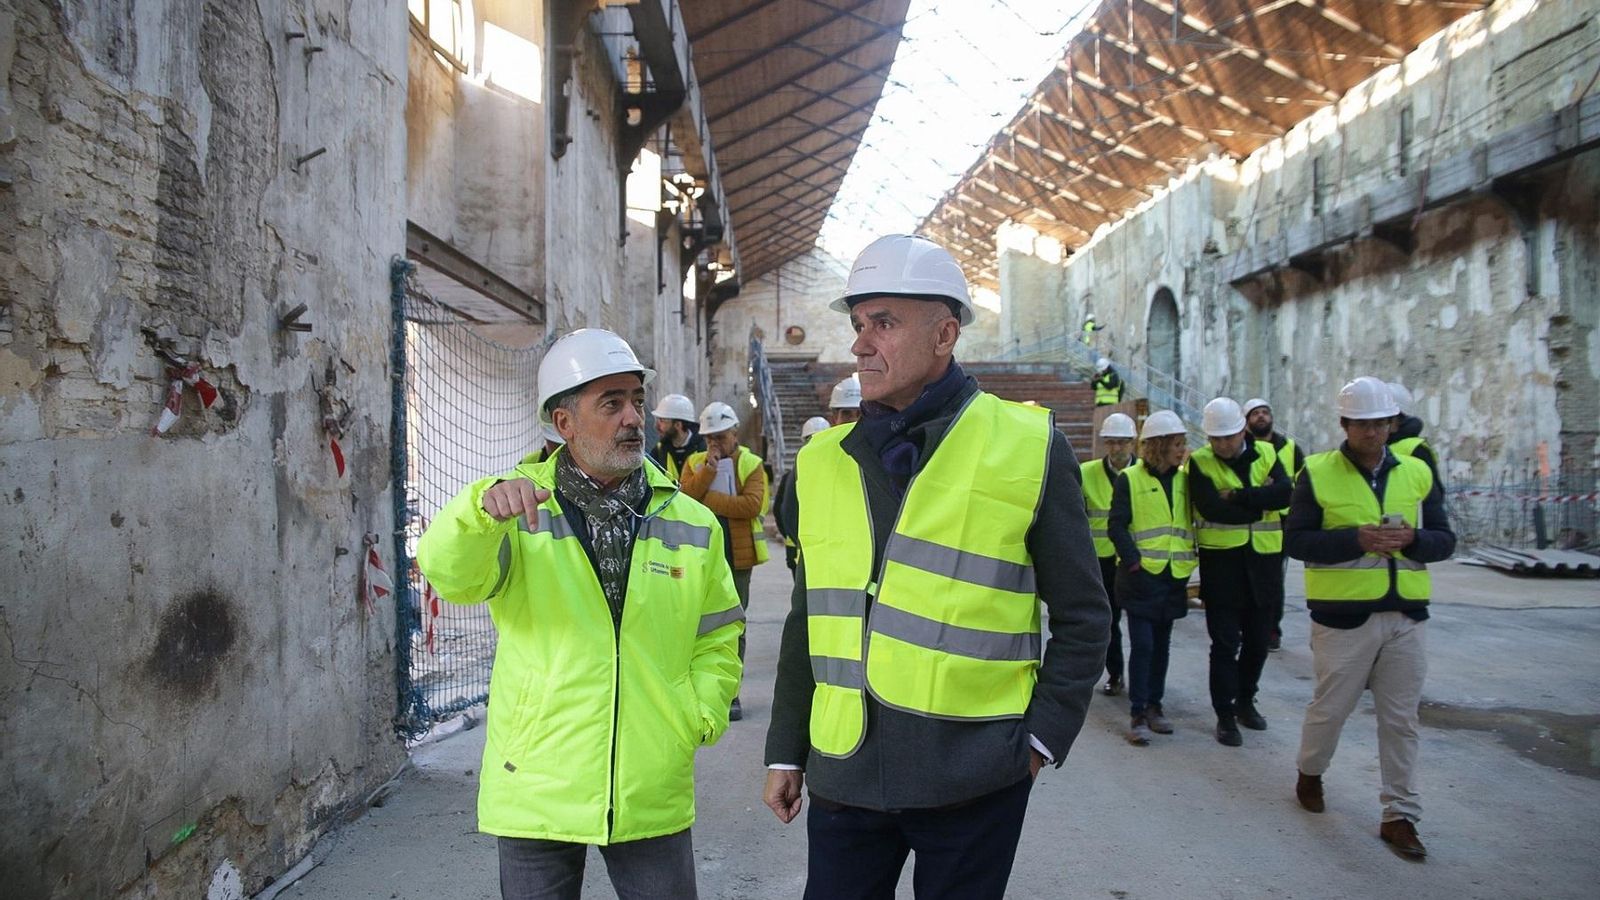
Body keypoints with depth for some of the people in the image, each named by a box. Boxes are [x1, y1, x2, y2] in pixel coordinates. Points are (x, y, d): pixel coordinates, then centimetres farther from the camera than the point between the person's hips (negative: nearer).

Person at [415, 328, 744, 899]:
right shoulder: (521, 511, -4)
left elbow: (717, 636, 11)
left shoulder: (692, 524, 3)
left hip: (652, 794, 2)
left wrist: (701, 717, -3)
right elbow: (449, 575, -22)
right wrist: (484, 507, -40)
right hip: (536, 792, -1)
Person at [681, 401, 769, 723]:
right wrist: (710, 467, -16)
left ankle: (731, 694, 11)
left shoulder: (751, 465, 0)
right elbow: (685, 497, -7)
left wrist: (707, 498, -13)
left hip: (737, 557, -2)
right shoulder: (695, 463, 10)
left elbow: (752, 504, -16)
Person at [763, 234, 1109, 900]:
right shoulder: (824, 461, 6)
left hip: (973, 776, -3)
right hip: (844, 771, 3)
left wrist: (1042, 739, -5)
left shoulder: (1028, 447, -4)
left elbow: (1081, 617, 1)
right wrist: (786, 751, 13)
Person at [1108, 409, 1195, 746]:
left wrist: (1189, 559, 3)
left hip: (1174, 576, 5)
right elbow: (1116, 525, -9)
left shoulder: (1184, 478, 8)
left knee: (1161, 645, 13)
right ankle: (1137, 714, 1)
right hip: (1141, 576, -5)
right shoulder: (1129, 479, -6)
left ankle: (1153, 706, 23)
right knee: (1142, 645, -6)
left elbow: (1192, 520, 15)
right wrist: (1133, 562, -16)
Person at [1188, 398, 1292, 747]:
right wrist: (1260, 501, -12)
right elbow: (1212, 508, -20)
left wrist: (1237, 497, -20)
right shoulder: (1200, 462, -5)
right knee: (1225, 643, 0)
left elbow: (1285, 494, -14)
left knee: (1258, 640, 14)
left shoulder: (1266, 454, 4)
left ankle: (1245, 700, 33)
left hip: (1263, 561, 3)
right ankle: (1225, 715, 10)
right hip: (1221, 563, -3)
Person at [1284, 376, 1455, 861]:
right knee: (1330, 708, 10)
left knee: (1400, 720, 8)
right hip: (1343, 616, -3)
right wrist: (1356, 539, -20)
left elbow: (1444, 540, 9)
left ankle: (1399, 816, 19)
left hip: (1406, 616, 3)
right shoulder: (1318, 472, -4)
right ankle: (1310, 772, 37)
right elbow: (1295, 539, -8)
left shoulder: (1417, 473, 8)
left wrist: (1412, 539, -13)